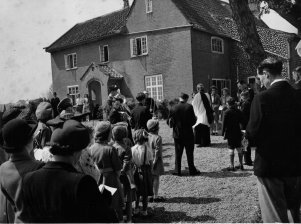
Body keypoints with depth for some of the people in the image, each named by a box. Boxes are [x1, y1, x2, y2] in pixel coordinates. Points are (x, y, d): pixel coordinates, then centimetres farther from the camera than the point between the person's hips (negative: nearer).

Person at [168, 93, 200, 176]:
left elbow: (170, 121, -4)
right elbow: (193, 120, -10)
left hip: (177, 134, 2)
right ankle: (192, 170, 15)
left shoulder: (174, 108, -6)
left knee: (178, 153, 10)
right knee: (189, 153, 9)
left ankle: (177, 170, 12)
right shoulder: (189, 107, -10)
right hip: (188, 133, -1)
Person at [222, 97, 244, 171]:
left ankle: (232, 166, 3)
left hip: (230, 133, -5)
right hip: (238, 132, 5)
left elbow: (224, 123, -10)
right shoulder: (239, 111, 3)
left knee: (231, 150, -1)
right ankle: (241, 165, 20)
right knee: (239, 149, 13)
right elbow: (242, 122, 9)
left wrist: (223, 133, -5)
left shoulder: (227, 112, -11)